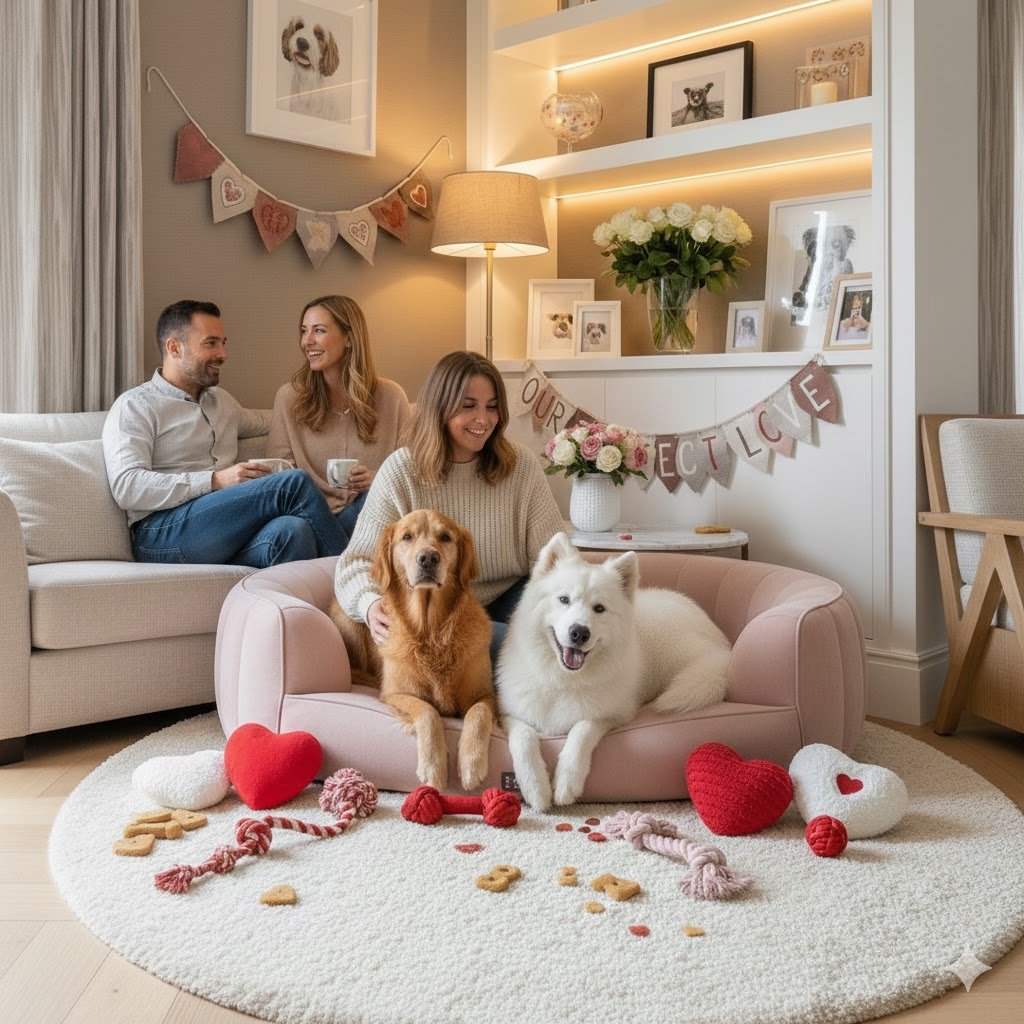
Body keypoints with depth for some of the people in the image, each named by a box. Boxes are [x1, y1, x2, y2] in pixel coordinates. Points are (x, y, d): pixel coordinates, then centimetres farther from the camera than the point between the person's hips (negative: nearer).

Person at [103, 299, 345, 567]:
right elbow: (126, 487, -10)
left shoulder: (222, 400, 28)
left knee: (292, 530, -33)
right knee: (294, 482, -24)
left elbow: (264, 422, 50)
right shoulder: (134, 405, 5)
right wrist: (215, 480, -16)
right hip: (162, 535, -6)